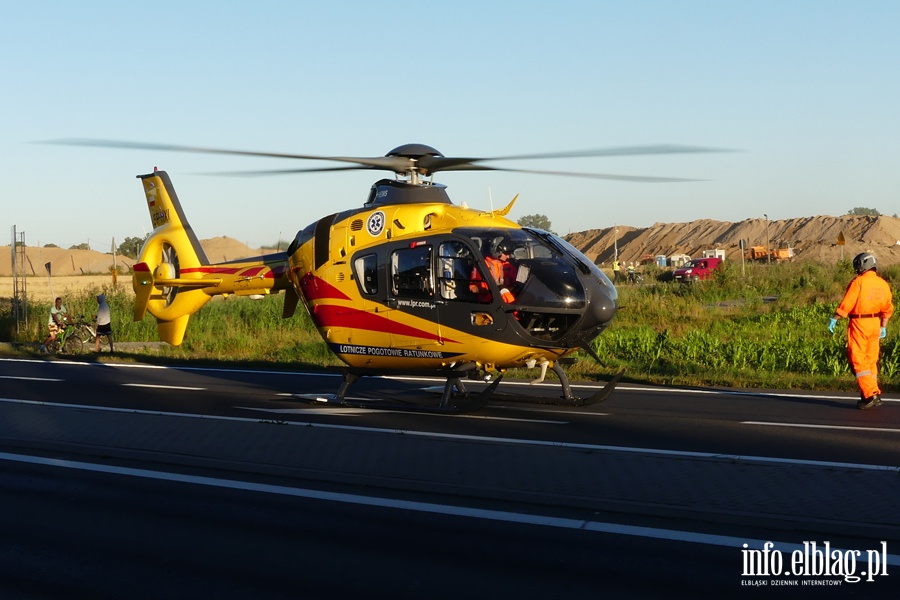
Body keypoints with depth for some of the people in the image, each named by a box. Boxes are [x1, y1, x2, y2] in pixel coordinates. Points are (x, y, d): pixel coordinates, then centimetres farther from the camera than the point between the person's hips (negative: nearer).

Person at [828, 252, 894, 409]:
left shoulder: (859, 282, -12)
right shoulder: (883, 284, 8)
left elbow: (846, 304, -15)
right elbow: (888, 309, 12)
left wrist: (834, 319, -8)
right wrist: (883, 327, 21)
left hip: (859, 324, -7)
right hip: (875, 325, 7)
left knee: (858, 360, -3)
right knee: (871, 360, 15)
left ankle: (870, 394, -13)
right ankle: (874, 395, 17)